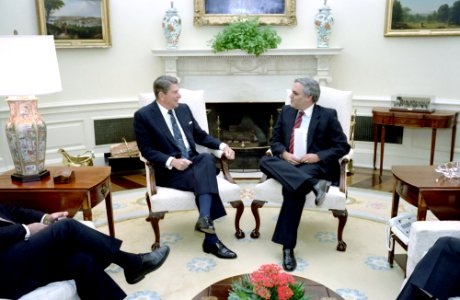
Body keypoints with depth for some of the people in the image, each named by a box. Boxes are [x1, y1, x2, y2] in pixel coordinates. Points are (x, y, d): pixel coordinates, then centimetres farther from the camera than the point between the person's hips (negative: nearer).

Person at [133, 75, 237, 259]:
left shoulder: (183, 109, 13)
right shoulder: (143, 115, -4)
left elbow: (201, 136, 18)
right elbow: (147, 150, -9)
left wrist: (222, 146, 0)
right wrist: (172, 161, -24)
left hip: (194, 162, 5)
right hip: (169, 171, -5)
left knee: (207, 158, -30)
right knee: (203, 179, -30)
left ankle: (204, 218, -41)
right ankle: (211, 239, -28)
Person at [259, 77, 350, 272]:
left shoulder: (327, 115, -1)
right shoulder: (286, 111, 11)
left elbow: (343, 146, -1)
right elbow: (275, 140, 13)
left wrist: (318, 156, -16)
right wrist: (283, 154, -10)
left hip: (315, 166, -4)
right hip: (287, 164, 5)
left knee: (293, 188, -36)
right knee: (265, 161, -29)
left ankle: (288, 246, -30)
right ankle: (314, 185, -38)